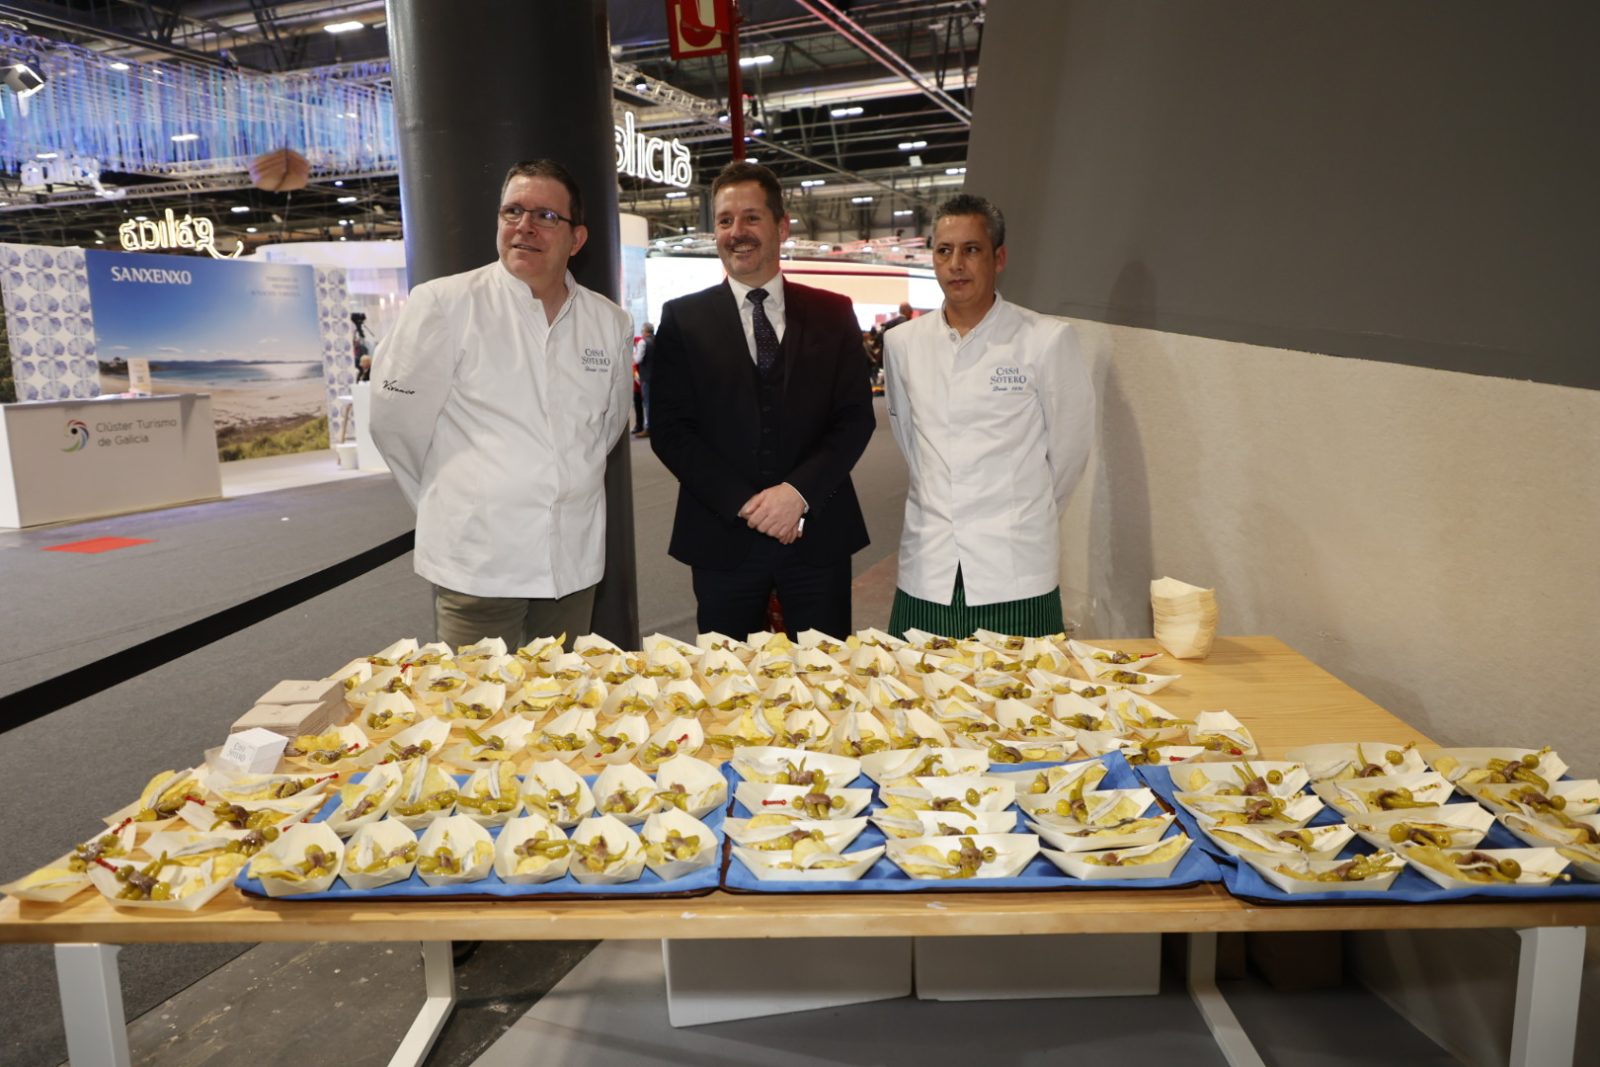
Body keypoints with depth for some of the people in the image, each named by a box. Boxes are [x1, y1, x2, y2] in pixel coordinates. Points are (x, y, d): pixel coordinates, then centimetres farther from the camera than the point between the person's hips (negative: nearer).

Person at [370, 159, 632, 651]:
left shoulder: (611, 323, 6)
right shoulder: (443, 305, -7)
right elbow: (394, 420, -2)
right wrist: (452, 500, 7)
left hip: (574, 562, 4)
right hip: (477, 562, -4)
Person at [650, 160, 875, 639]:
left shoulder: (833, 314, 6)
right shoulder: (683, 318, 3)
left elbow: (857, 417, 1)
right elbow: (668, 429, -1)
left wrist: (800, 491, -13)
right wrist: (743, 503, -11)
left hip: (818, 534, 1)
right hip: (723, 538, 0)